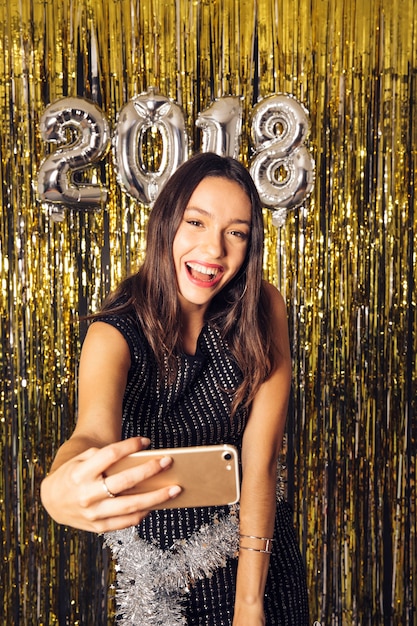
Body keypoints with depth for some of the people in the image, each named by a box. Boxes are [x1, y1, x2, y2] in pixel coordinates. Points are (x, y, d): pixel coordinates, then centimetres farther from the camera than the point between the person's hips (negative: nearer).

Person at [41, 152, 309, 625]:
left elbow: (261, 459, -19)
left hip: (260, 548, 2)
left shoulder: (262, 311, -16)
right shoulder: (115, 333, -21)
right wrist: (60, 490, -63)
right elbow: (94, 431, -40)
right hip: (160, 566, -1)